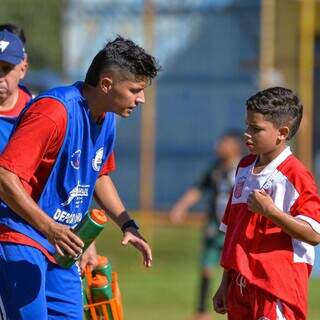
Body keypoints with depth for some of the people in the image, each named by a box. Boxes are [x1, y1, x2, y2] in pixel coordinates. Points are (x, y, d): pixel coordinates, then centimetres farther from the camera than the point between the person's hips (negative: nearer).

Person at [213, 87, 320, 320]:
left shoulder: (295, 175, -11)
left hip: (277, 285, -7)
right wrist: (225, 283, 19)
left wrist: (270, 211, -26)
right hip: (241, 283, 8)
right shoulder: (245, 168, 12)